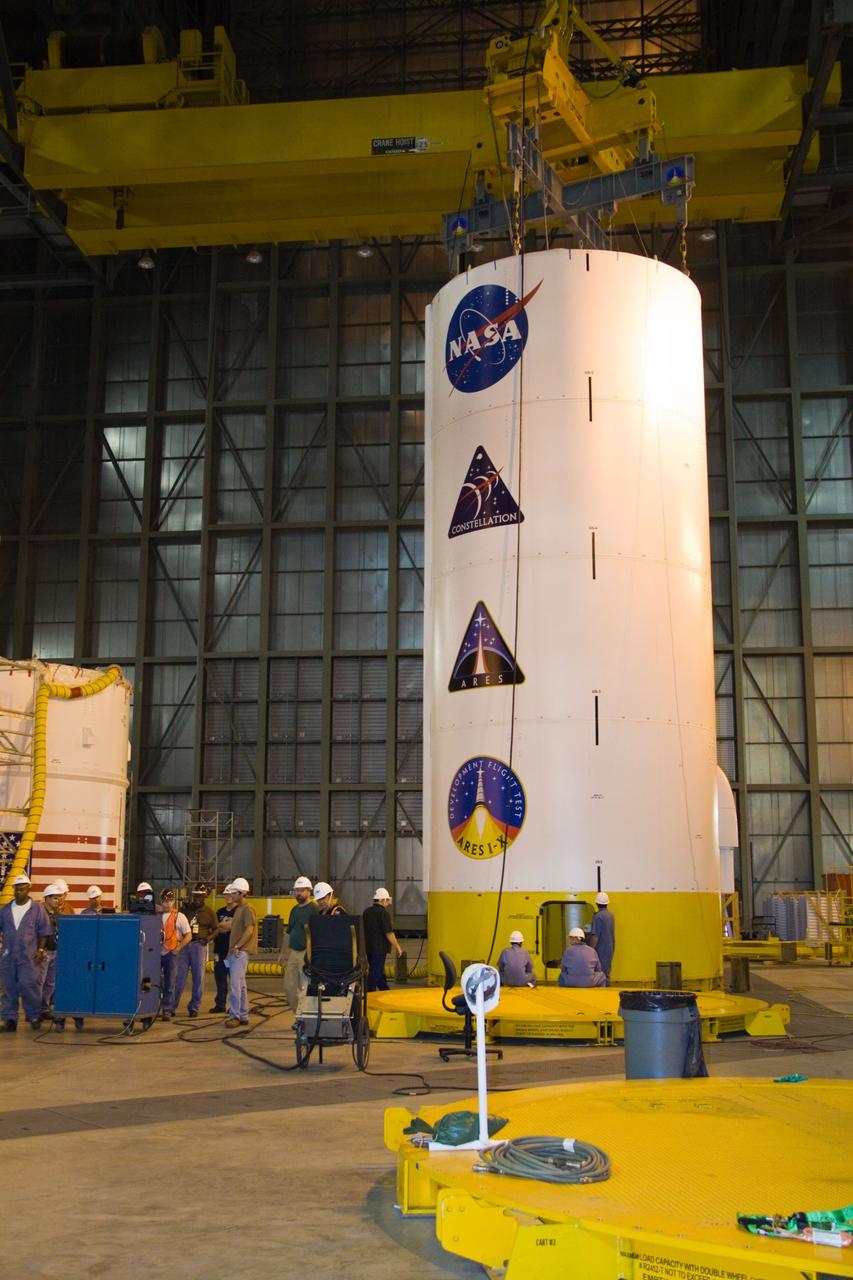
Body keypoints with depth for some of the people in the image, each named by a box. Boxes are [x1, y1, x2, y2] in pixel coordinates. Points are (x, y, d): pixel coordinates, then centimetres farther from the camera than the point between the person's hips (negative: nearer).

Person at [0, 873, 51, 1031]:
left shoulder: (37, 908, 2)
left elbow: (44, 931, 1)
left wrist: (40, 950, -7)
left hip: (29, 957, -4)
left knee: (29, 987, -7)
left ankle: (34, 1017, 6)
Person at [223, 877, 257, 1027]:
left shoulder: (247, 909, -10)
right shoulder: (238, 909, 20)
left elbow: (249, 930, -18)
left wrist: (237, 947, -22)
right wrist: (231, 950, 18)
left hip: (241, 952, -10)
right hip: (234, 952, 10)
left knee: (235, 984, -13)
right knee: (240, 985, 11)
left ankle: (235, 1015, -11)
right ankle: (243, 1017, 15)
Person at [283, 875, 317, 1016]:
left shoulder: (314, 909, -8)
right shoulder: (294, 910, 16)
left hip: (306, 953, -8)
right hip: (293, 952, 8)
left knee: (305, 989, -6)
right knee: (289, 987, 9)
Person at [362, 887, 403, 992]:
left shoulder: (367, 912, 9)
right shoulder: (384, 912, -15)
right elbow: (389, 933, -18)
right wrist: (397, 947, -9)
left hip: (368, 947, 8)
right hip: (380, 948, -8)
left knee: (379, 972, 17)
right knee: (375, 973, -4)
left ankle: (386, 991, 27)